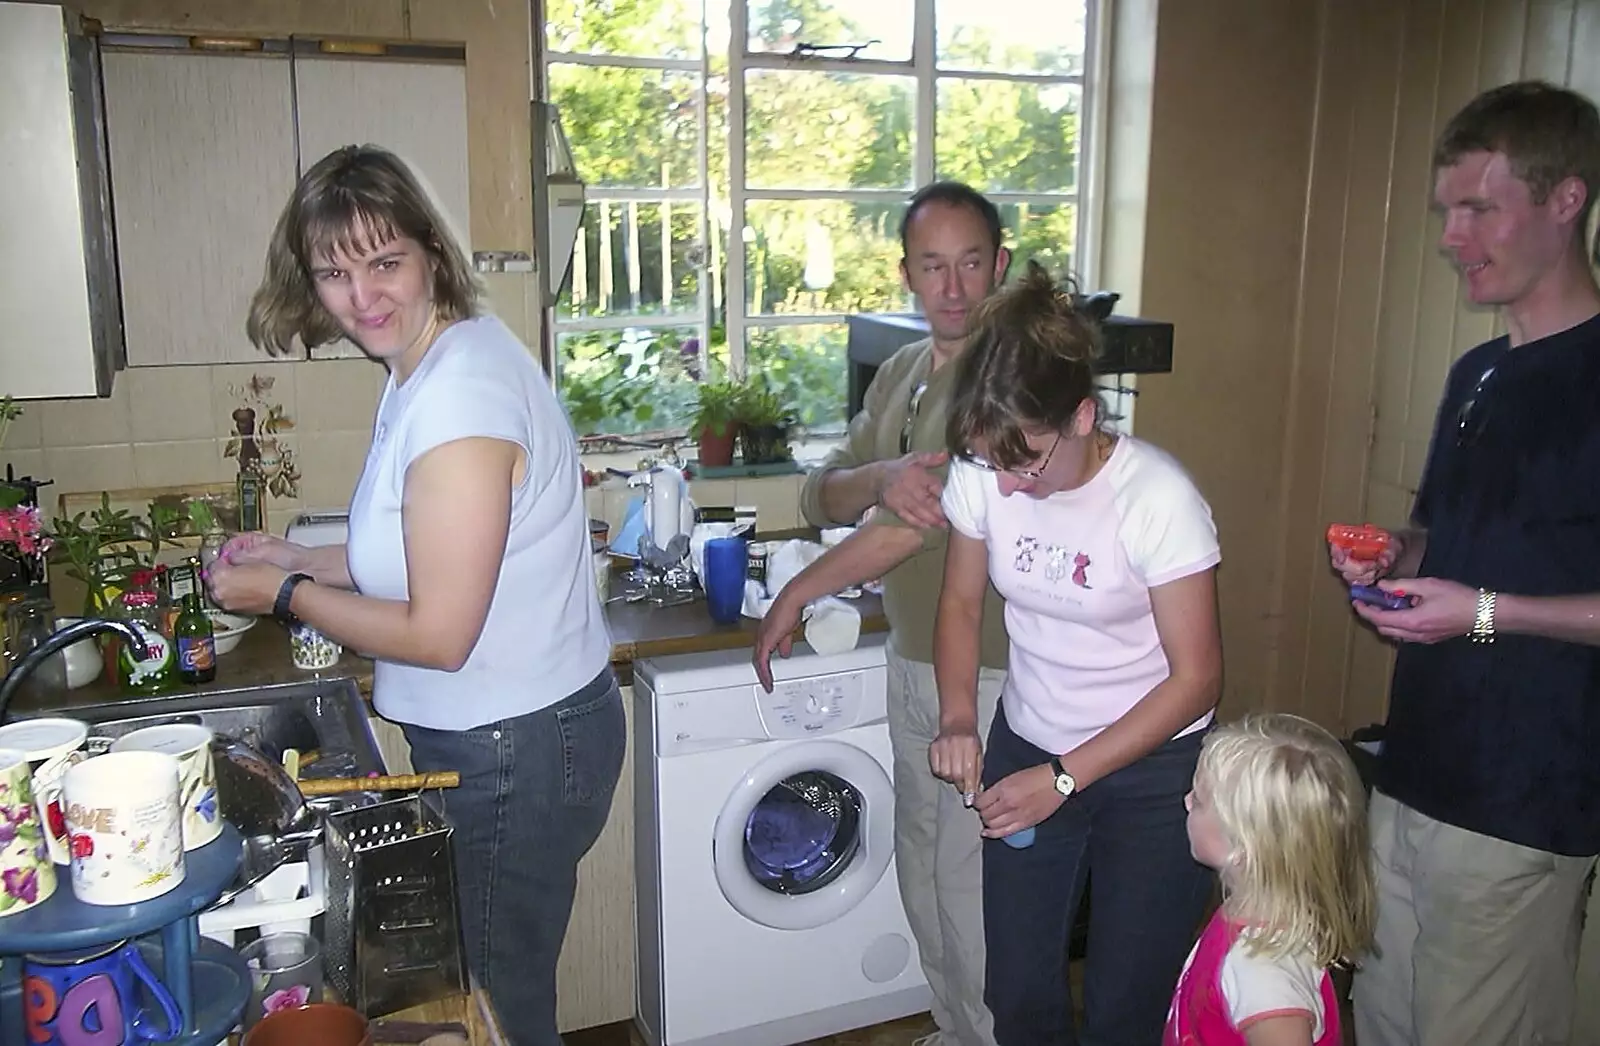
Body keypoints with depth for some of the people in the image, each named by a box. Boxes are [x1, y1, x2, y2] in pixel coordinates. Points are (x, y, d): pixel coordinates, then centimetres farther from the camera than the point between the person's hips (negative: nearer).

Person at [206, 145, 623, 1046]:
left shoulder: (457, 397, -26)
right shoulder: (436, 360, 5)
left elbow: (438, 635, -22)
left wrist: (284, 594, -9)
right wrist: (299, 559, 10)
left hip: (513, 751, -9)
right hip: (504, 733, 9)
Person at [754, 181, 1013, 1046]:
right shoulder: (899, 372, 8)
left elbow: (924, 518, -25)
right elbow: (820, 498, 2)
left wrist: (795, 596, -16)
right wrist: (881, 475, -22)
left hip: (992, 675, -8)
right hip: (912, 659, 8)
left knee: (972, 886, 4)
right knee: (922, 869, 21)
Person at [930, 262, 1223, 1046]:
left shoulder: (1158, 498, -24)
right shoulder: (982, 476, -13)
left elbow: (1196, 677, -17)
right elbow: (961, 605, 4)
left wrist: (1063, 778, -20)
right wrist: (957, 719, -13)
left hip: (1152, 767, -3)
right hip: (1026, 747, 4)